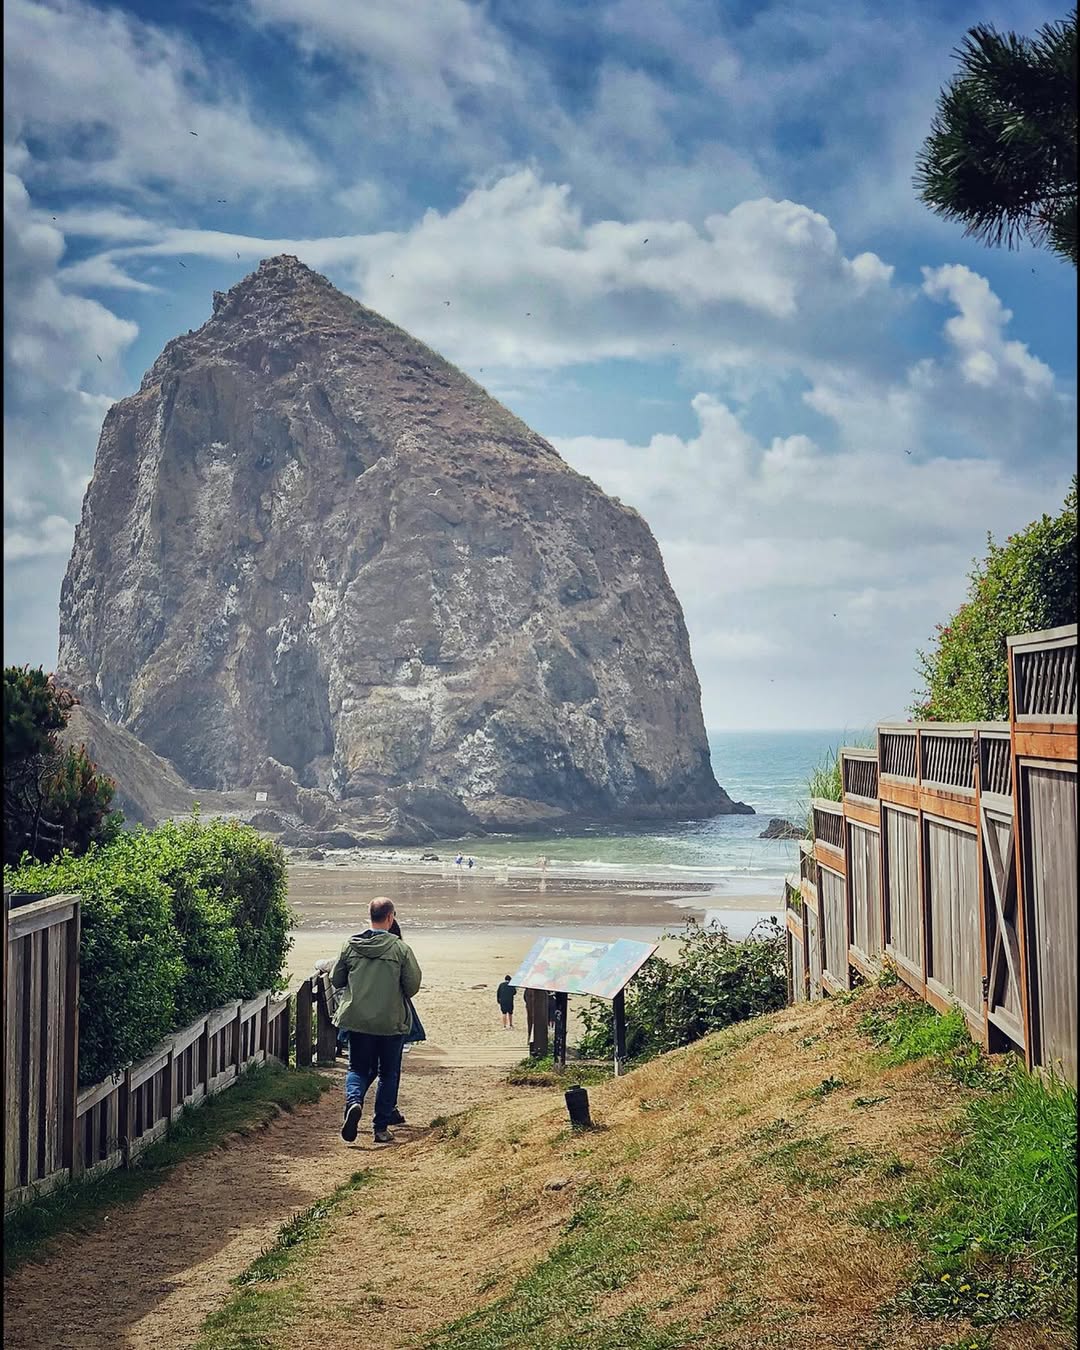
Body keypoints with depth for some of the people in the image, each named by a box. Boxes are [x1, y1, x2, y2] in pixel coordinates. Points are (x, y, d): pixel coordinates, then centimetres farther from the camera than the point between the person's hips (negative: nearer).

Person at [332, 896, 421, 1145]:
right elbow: (413, 986, -7)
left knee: (359, 1068, 15)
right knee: (388, 1073, 13)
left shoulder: (351, 945, -2)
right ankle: (381, 1126, 11)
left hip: (357, 1019, 2)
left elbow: (336, 980, 7)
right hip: (392, 1021, -2)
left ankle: (354, 1101, -14)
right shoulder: (400, 948, -10)